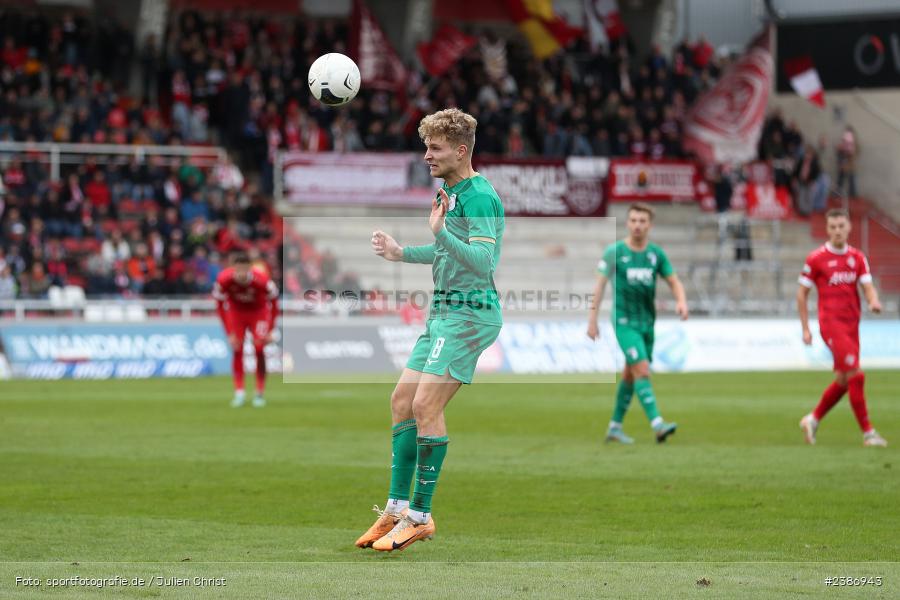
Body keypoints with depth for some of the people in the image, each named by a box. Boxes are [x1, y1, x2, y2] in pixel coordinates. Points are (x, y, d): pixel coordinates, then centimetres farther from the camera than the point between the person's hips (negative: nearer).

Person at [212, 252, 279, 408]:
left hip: (258, 311, -1)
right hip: (236, 311, 1)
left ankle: (260, 394, 0)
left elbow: (273, 302, -16)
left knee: (259, 348, -11)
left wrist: (270, 330, -16)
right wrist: (230, 333, -17)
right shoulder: (224, 279, -31)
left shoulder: (261, 279, -35)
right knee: (237, 350, -9)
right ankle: (239, 392, -2)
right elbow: (220, 305, -15)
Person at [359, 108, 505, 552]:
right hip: (443, 312, 10)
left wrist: (441, 232, -37)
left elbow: (483, 262, -26)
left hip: (470, 312, -10)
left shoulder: (480, 197, -15)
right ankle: (396, 509, 12)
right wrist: (400, 252, 22)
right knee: (401, 401, 8)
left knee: (426, 406, -15)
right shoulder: (449, 191, 16)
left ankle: (420, 516, -9)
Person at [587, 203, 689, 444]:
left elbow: (674, 282, 9)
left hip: (647, 322, 5)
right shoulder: (614, 252, -7)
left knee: (630, 376, 13)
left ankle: (614, 427, 25)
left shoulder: (656, 253, 4)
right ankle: (657, 425, -26)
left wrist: (681, 301, -13)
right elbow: (600, 284, -3)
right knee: (642, 371, -18)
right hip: (624, 322, -5)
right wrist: (592, 320, -5)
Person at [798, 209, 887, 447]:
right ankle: (867, 432, -10)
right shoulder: (816, 258, -3)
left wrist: (874, 301, -20)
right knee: (856, 376, -14)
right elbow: (802, 294, 3)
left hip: (851, 325, 6)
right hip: (831, 323, -6)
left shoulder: (857, 257, 10)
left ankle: (813, 419, 28)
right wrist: (805, 328, 0)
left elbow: (868, 287, 4)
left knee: (843, 381, 10)